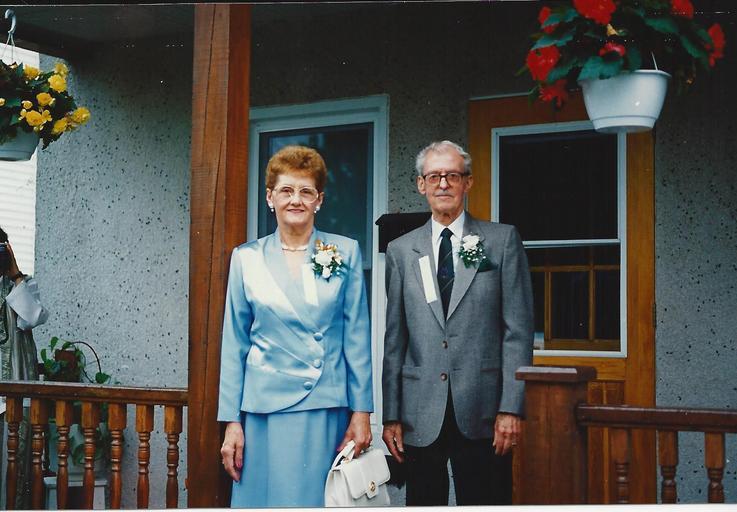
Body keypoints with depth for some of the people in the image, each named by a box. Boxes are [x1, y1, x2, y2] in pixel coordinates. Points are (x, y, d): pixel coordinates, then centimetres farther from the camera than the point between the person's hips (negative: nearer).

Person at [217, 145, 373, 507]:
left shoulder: (345, 253, 3)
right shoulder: (246, 258, 4)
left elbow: (357, 337, 3)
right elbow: (234, 346, 6)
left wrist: (361, 412, 0)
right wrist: (231, 422, 3)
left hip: (327, 410, 0)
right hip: (265, 409, 0)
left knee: (320, 501, 5)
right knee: (267, 500, 4)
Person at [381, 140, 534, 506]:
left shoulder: (503, 240, 4)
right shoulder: (401, 251, 10)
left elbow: (518, 330, -1)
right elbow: (394, 339, 9)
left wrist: (511, 408, -8)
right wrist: (391, 415, 4)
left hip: (483, 414, -2)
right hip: (421, 416, 2)